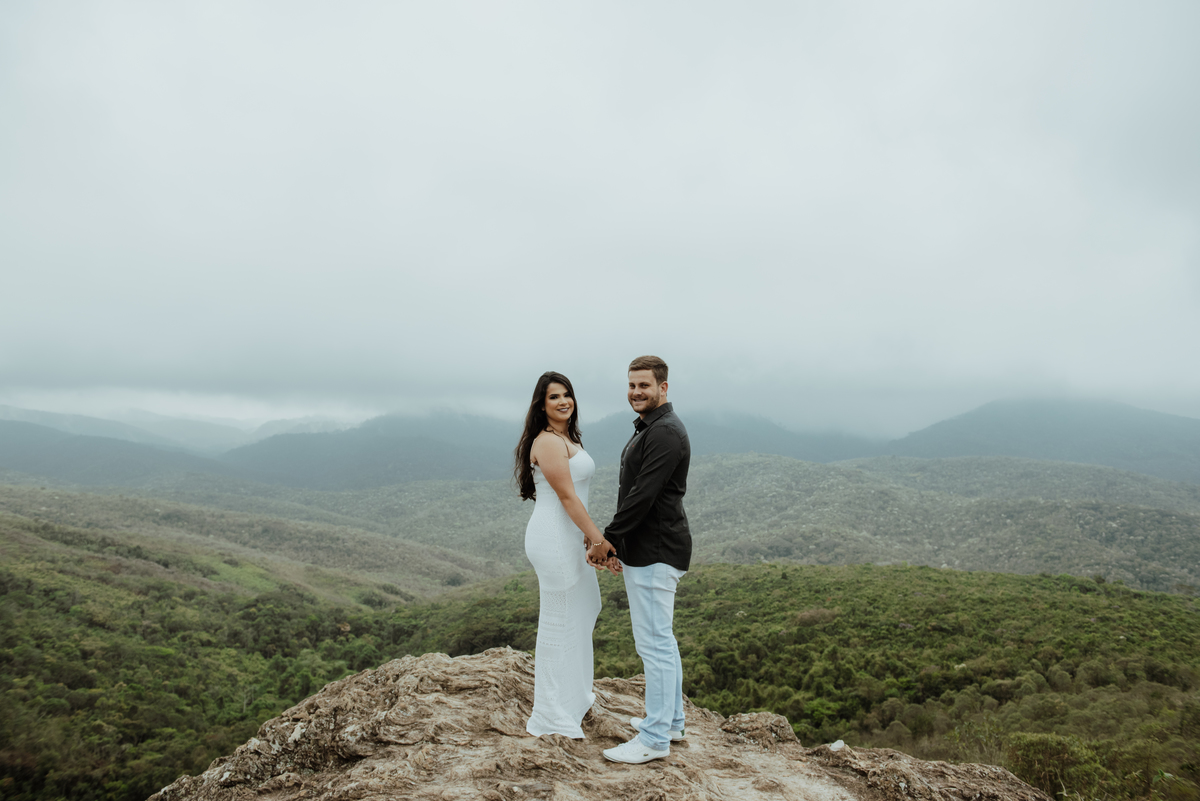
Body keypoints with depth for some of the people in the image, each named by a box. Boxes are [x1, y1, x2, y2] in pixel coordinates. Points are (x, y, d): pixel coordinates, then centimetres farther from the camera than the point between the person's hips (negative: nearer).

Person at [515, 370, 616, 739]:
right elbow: (567, 497, -21)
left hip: (567, 537, 11)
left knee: (585, 608, 25)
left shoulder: (566, 438, 14)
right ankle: (554, 719, 14)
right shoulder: (547, 442, -17)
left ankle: (573, 694, 43)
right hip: (554, 539, -11)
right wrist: (600, 541, -21)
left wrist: (587, 537, 18)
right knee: (560, 621, 0)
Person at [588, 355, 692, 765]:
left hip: (656, 554, -11)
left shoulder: (665, 432, -18)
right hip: (645, 550, 11)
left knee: (653, 642, -5)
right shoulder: (648, 429, 16)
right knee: (660, 638, 18)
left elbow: (643, 495, -23)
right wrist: (620, 542, 18)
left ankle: (654, 738, 4)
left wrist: (607, 538, -16)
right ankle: (671, 719, 30)